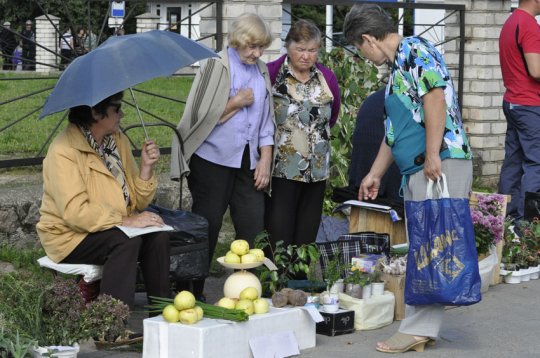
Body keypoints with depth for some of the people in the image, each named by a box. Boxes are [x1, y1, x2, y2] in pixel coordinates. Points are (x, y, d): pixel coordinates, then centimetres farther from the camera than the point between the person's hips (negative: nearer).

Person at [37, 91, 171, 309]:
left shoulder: (118, 140, 5)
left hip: (116, 229, 7)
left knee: (158, 236, -19)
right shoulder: (64, 151, -19)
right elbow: (76, 212, -28)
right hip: (71, 236, -7)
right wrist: (126, 221, -29)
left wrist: (146, 167, -9)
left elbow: (137, 201, 8)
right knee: (127, 241, -31)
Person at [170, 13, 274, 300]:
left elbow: (266, 120, 14)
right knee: (207, 227, 1)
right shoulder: (216, 66, -6)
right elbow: (200, 115, -10)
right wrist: (237, 102, -9)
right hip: (213, 159, -5)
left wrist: (265, 160, 6)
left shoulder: (261, 71, 12)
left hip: (248, 162, 5)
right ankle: (193, 294, 11)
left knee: (254, 228, 0)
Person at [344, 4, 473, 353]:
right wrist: (374, 175, 34)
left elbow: (435, 95, -20)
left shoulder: (414, 49, -6)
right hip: (416, 170, 10)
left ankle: (419, 328, -9)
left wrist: (432, 154, -24)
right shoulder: (396, 67, 24)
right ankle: (420, 326, 13)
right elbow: (394, 130, 30)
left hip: (442, 164, -10)